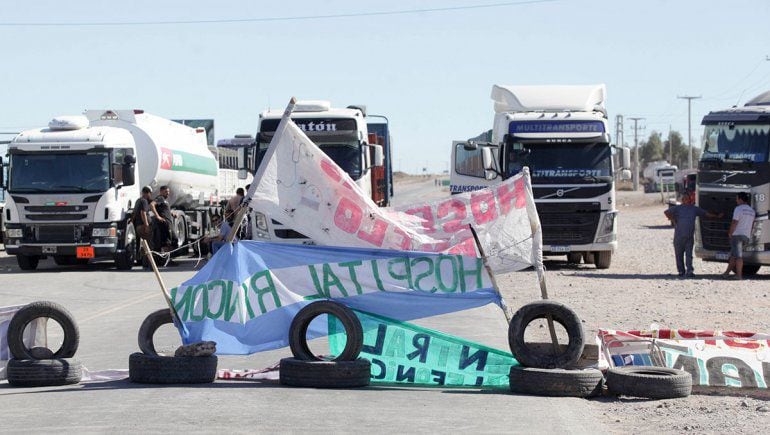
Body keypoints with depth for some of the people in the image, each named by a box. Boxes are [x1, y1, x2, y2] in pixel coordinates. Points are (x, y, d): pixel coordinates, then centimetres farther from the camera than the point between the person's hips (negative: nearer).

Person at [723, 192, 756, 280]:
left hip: (737, 234, -8)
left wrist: (730, 233, -5)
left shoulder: (738, 209, -10)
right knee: (733, 255, 13)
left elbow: (734, 223, -15)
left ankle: (739, 275, -11)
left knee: (738, 256, -8)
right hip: (746, 236, 8)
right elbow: (751, 224, 16)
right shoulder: (752, 211, 15)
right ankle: (727, 273, 15)